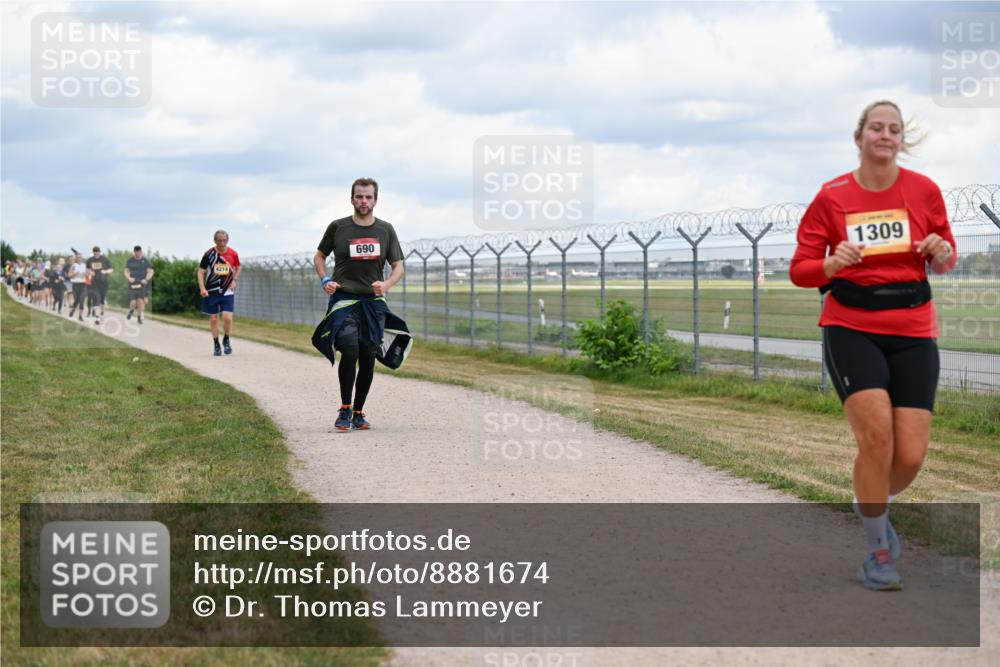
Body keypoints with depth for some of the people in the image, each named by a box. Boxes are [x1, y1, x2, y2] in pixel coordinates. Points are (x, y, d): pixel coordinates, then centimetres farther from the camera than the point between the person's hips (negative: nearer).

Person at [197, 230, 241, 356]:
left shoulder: (233, 254, -1)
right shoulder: (209, 254, -6)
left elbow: (238, 268, 18)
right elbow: (201, 271, -2)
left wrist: (234, 280, 3)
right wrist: (202, 288, -13)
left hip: (227, 291, 0)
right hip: (211, 292, 0)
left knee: (228, 317, -12)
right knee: (213, 319, 4)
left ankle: (226, 340, 14)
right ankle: (216, 345, 18)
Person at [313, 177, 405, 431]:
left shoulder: (386, 230, 7)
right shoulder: (338, 227, 2)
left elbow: (398, 266, 9)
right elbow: (319, 256, 16)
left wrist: (386, 284, -11)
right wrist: (325, 280, -2)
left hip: (374, 301, 3)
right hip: (344, 299, -3)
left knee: (368, 358, 2)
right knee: (349, 351, -19)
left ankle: (358, 413, 17)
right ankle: (344, 409, -2)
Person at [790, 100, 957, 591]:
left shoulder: (924, 191, 3)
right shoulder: (832, 197, -1)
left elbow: (945, 260, 13)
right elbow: (800, 269, 2)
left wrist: (942, 254, -11)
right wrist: (831, 263, -19)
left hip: (912, 332, 2)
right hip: (851, 328, -2)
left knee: (911, 455, -6)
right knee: (876, 432, -21)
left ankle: (874, 505, 31)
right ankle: (879, 551, -2)